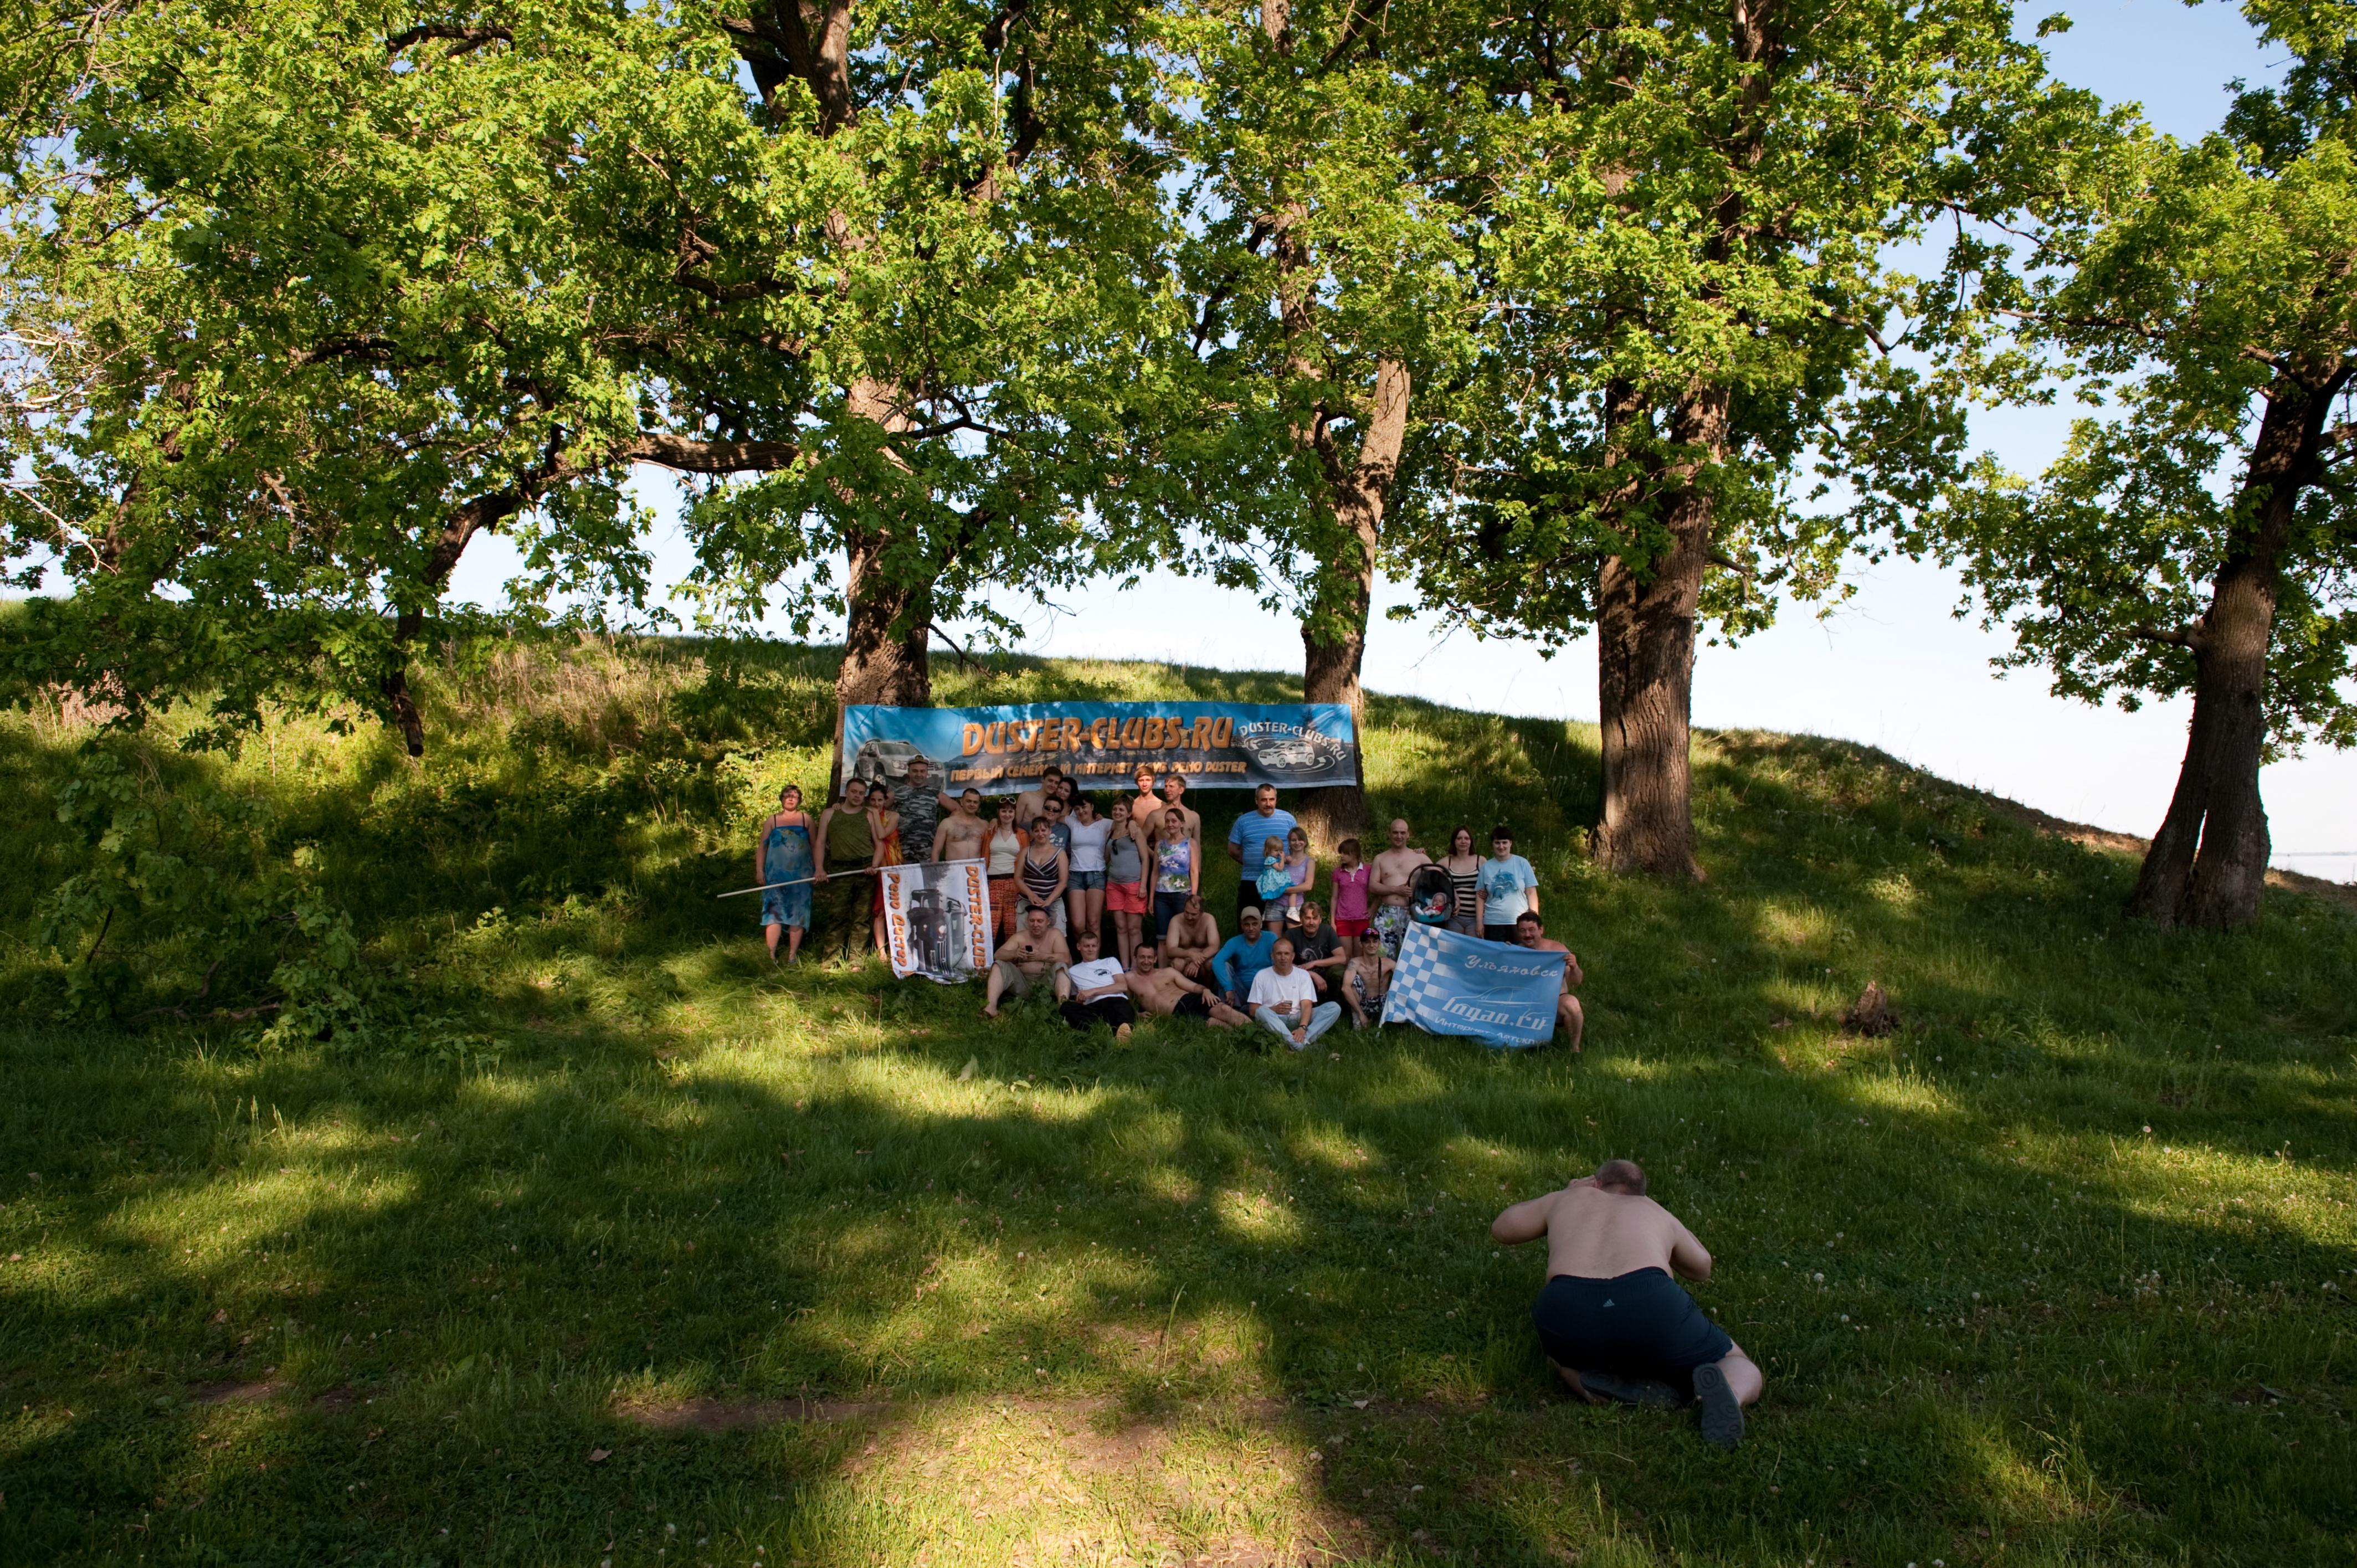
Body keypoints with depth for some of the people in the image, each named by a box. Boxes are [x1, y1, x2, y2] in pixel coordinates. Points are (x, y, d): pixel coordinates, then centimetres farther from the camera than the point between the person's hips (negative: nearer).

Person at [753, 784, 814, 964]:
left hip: (801, 873, 1)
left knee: (798, 912, 0)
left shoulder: (806, 819, 10)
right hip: (776, 873, 0)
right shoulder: (772, 820, 10)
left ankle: (793, 955, 6)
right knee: (774, 910, -6)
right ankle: (771, 955, -6)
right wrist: (759, 870, 0)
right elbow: (762, 846, 9)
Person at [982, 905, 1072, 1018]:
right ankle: (991, 1007, -33)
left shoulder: (1055, 935, 5)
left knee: (1061, 966, -28)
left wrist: (1042, 956, -27)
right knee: (999, 965, -14)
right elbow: (998, 954, -1)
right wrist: (1014, 954, -24)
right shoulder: (1020, 937, 11)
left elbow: (1066, 958, -11)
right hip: (1022, 983, 3)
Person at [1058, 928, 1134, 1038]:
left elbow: (1123, 986, 12)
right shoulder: (1073, 971, 33)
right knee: (1067, 1008, -33)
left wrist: (1093, 991, 2)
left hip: (1116, 1001, -1)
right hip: (1093, 1006, 1)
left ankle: (1124, 1029, -74)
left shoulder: (1111, 962, 28)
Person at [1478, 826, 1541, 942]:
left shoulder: (1522, 864, 4)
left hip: (1519, 922, -1)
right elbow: (1481, 897, 9)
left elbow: (1531, 893, 3)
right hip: (1493, 922, 1)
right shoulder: (1486, 867, 7)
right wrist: (1480, 923, 3)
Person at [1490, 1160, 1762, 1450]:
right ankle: (1719, 1391, -14)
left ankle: (1601, 1384, 3)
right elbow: (1702, 1268, 52)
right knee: (1743, 1373, 23)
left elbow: (1501, 1228, 48)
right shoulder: (1654, 1210, 34)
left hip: (1567, 1308, 1)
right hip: (1650, 1303, -1)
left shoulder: (1568, 1199, 33)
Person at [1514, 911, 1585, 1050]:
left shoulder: (1557, 949, -5)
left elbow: (1576, 982, -10)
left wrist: (1574, 968, -32)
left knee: (1571, 1005, -34)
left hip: (1556, 1000, -2)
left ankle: (1575, 1047, -10)